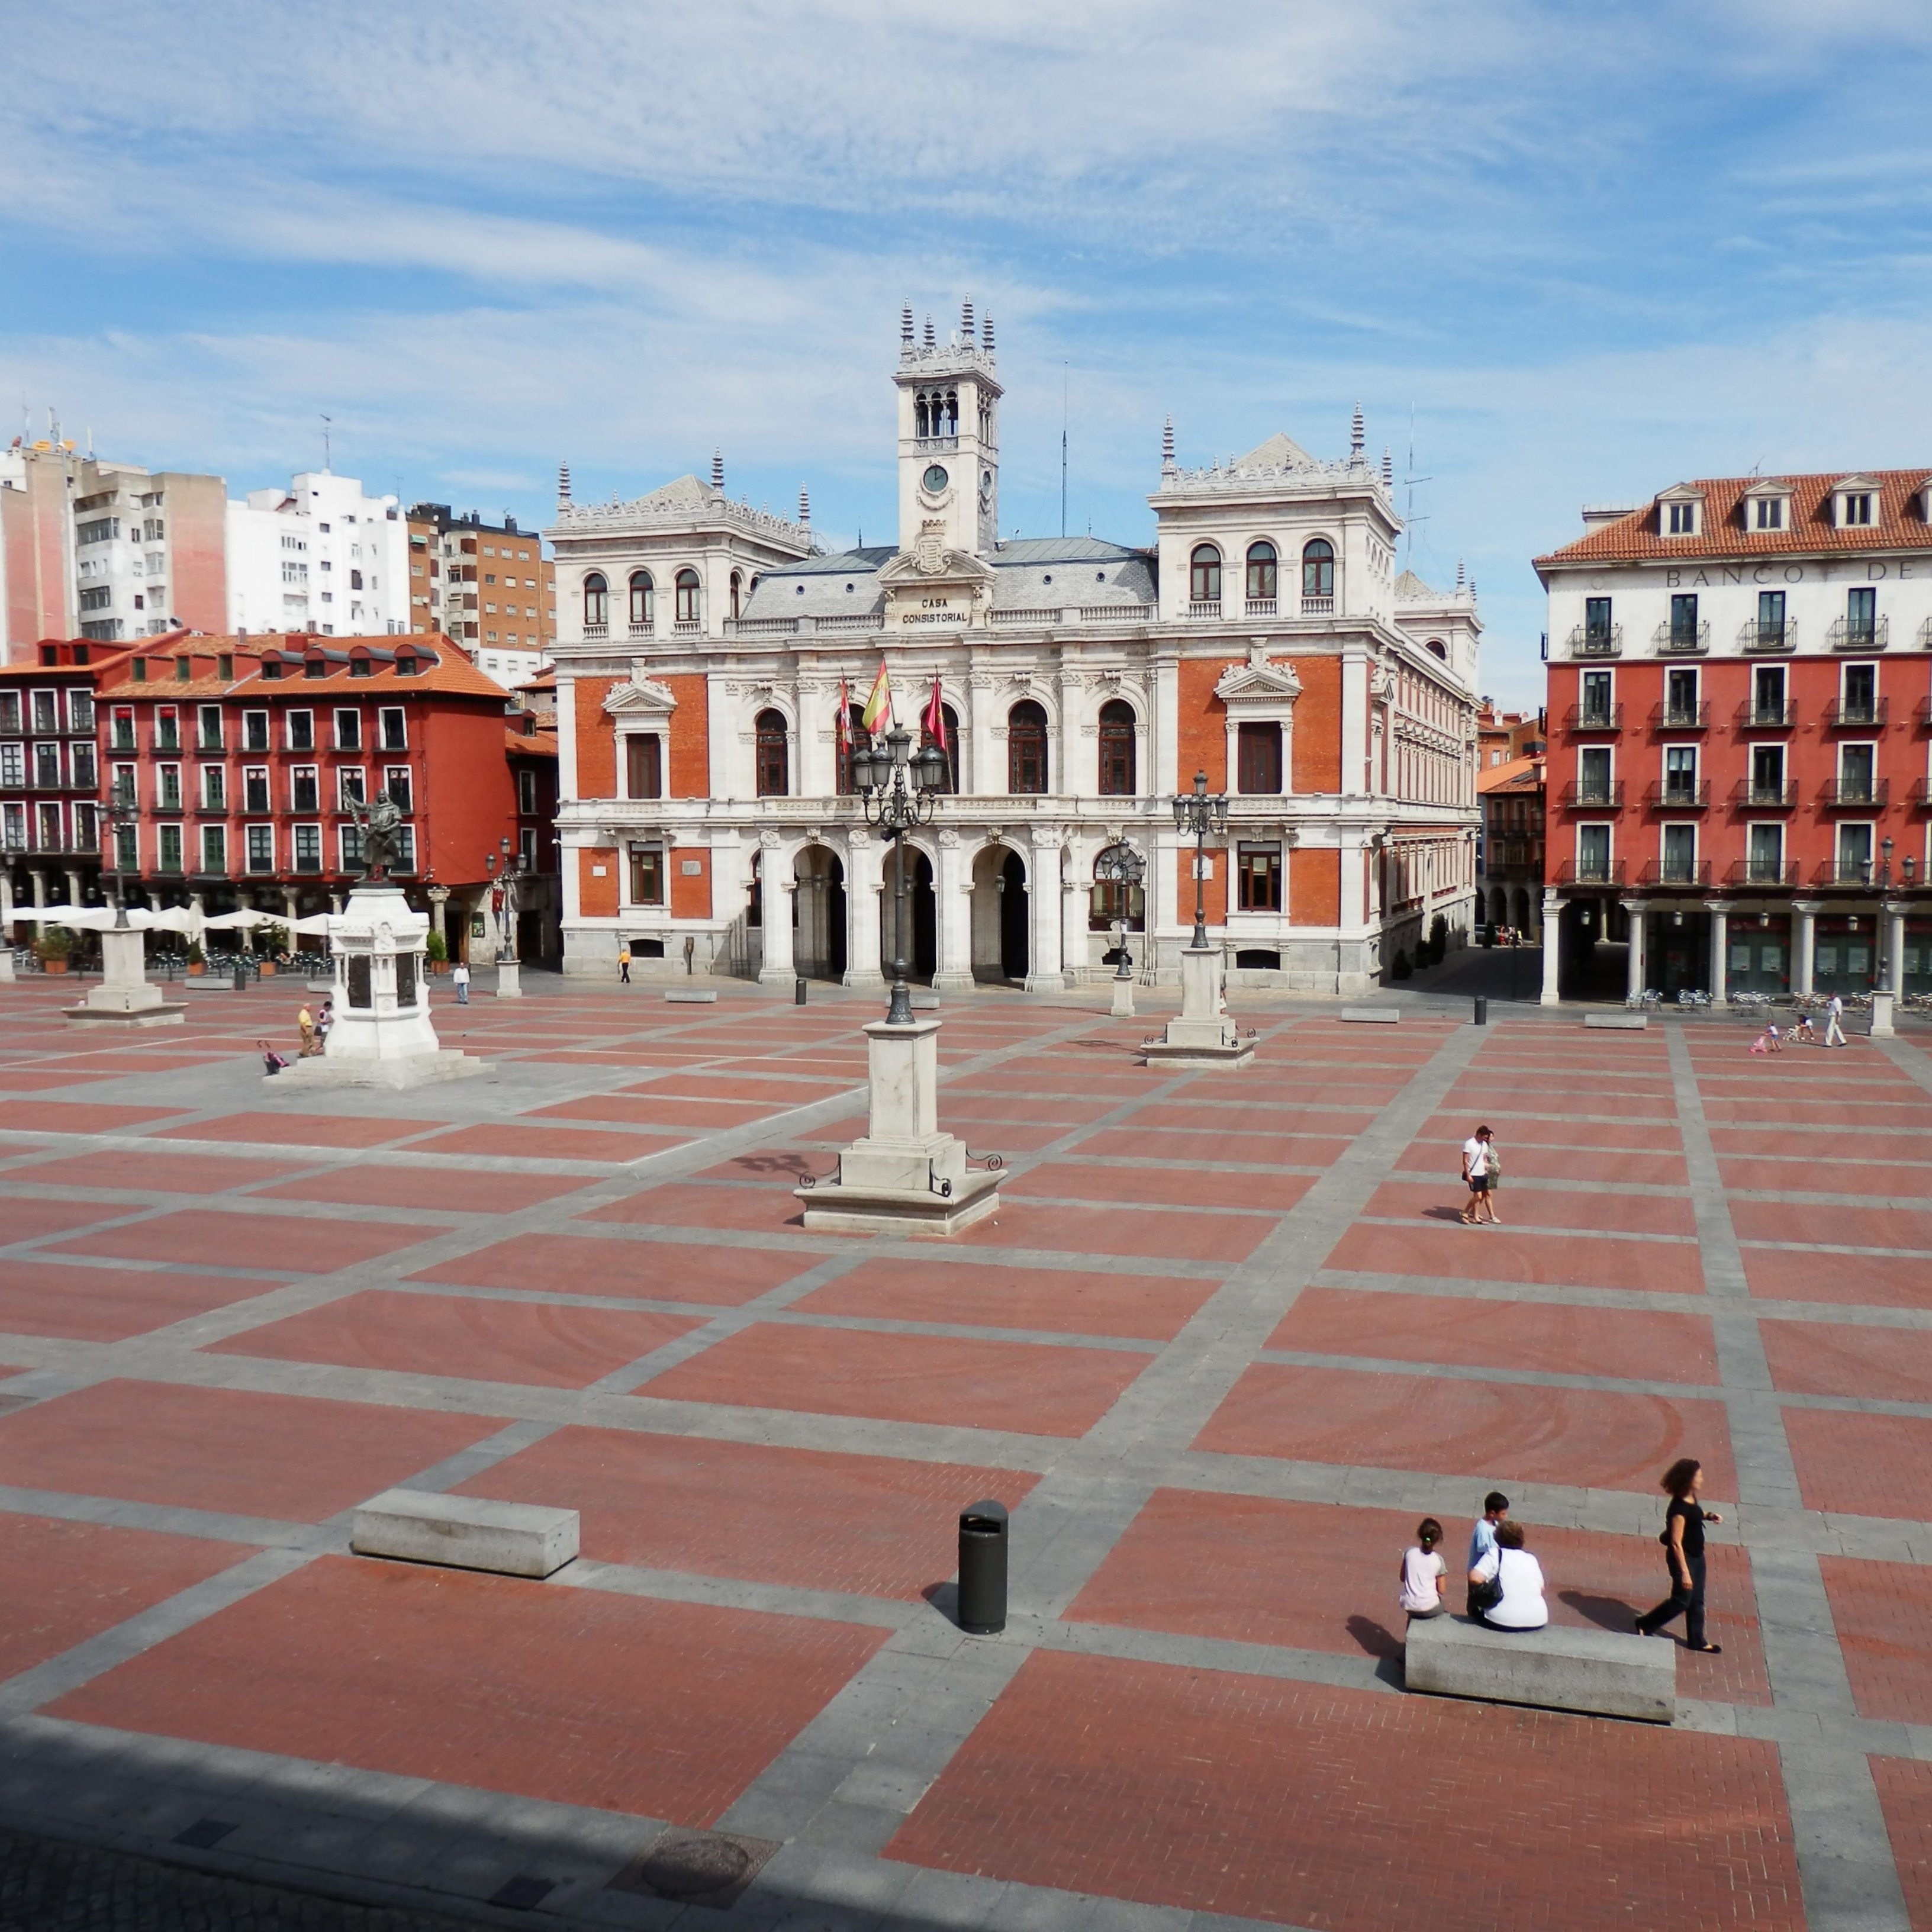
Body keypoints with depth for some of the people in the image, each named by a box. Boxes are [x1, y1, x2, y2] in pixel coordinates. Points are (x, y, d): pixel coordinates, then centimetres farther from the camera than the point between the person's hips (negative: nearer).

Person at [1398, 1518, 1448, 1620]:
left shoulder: (1410, 1553, -5)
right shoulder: (1438, 1560, -10)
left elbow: (1402, 1578, 5)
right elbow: (1441, 1590, -5)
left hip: (1408, 1605, 2)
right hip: (1429, 1609, -2)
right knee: (1440, 1605, 32)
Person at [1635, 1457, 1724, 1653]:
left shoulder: (1692, 1498, -2)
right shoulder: (1679, 1508, -29)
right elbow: (1676, 1543, -28)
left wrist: (1708, 1516, 1)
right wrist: (1684, 1572, -26)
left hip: (1697, 1556, 8)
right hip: (1684, 1558, -8)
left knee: (1697, 1600, 17)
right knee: (1681, 1600, 4)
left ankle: (1697, 1640, 30)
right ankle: (1646, 1625, 22)